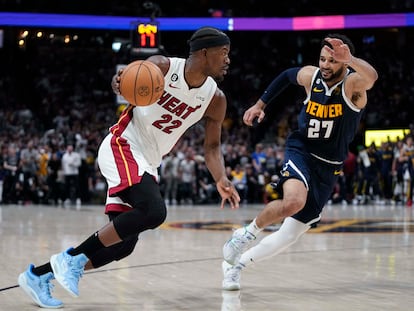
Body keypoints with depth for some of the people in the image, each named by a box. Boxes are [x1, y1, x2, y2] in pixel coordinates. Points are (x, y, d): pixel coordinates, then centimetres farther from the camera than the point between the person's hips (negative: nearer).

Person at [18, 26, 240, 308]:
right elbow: (126, 80, 1)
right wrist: (120, 82, -25)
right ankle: (72, 257, -17)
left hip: (148, 163, 7)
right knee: (153, 211, -30)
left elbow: (212, 146, 7)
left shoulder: (215, 100, -1)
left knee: (123, 244, 1)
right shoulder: (162, 66, -13)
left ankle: (38, 275, 14)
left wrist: (221, 180, -11)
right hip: (123, 147, -7)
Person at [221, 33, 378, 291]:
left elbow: (371, 77, -43)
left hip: (328, 168, 0)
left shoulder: (352, 83, -17)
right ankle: (247, 233, -9)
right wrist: (260, 105, 18)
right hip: (300, 151, 0)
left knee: (291, 235, 2)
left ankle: (237, 264, 20)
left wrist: (349, 59, -62)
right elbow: (286, 76, 18)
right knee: (293, 201, -34)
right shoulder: (310, 76, -6)